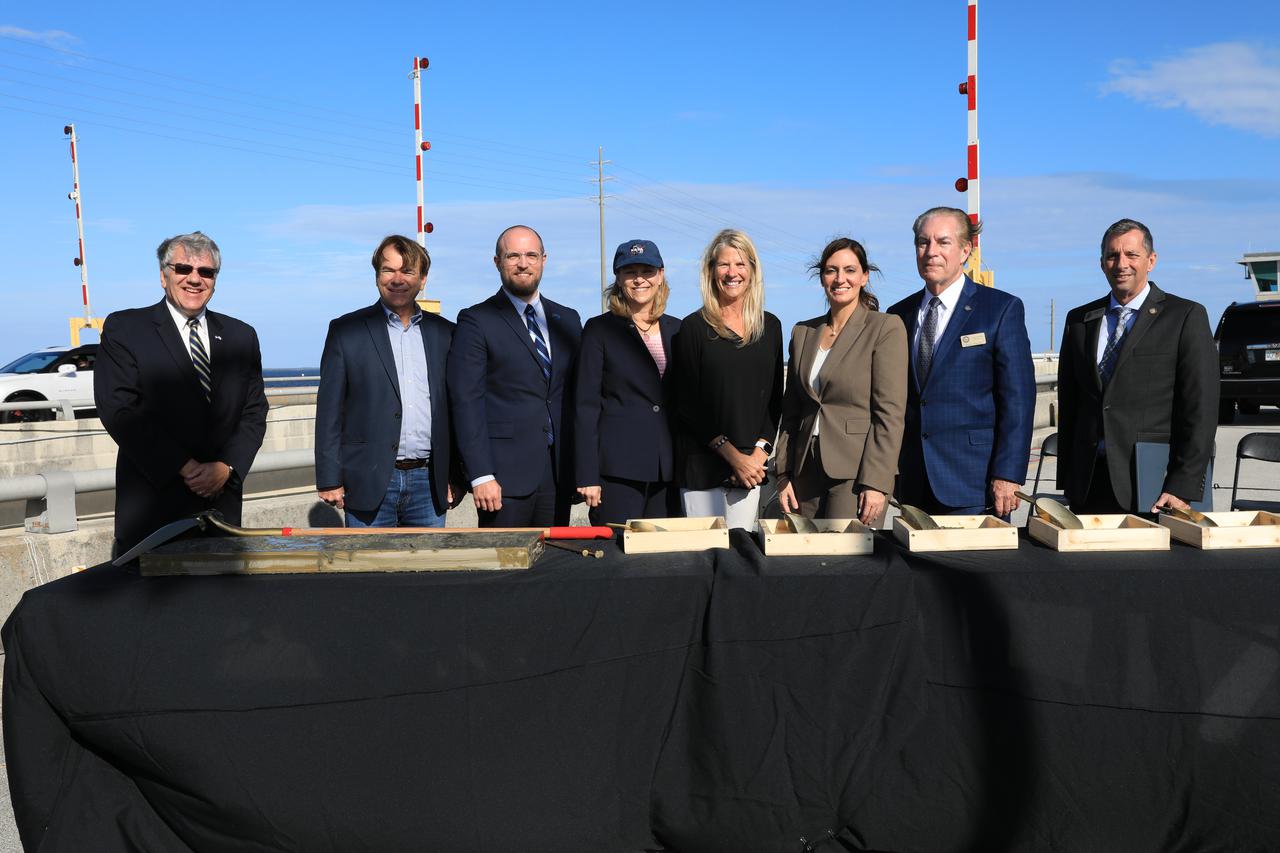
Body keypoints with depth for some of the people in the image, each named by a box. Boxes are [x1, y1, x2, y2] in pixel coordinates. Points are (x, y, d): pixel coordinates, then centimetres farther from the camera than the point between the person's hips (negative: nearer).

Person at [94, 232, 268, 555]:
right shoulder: (124, 328, 0)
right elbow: (119, 410, -10)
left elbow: (254, 412, 7)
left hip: (222, 499, 3)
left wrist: (227, 467, -9)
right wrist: (185, 467, -15)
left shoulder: (241, 335, 11)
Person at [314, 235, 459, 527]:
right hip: (370, 482, -2)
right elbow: (329, 412, 0)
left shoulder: (444, 333, 10)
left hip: (429, 482, 3)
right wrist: (329, 480, -5)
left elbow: (455, 409, 11)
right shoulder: (346, 330, 2)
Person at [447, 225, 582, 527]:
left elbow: (577, 394, 15)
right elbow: (467, 402, -8)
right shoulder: (476, 321, -2)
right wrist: (481, 476, -15)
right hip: (505, 472, -4)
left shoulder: (568, 319, 14)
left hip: (559, 470, 5)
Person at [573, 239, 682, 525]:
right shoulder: (599, 330, 0)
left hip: (668, 469, 4)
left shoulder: (676, 329, 11)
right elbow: (585, 406, -4)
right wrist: (587, 476, -10)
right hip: (617, 469, -4)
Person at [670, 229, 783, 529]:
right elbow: (686, 406, -5)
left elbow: (775, 400, 11)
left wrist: (760, 452, -3)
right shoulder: (693, 328, -2)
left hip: (750, 467, 3)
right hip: (703, 466, -3)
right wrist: (733, 456, -9)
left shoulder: (770, 327, 9)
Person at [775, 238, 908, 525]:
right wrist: (784, 475, 8)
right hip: (807, 474, 5)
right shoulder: (802, 332, 14)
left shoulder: (886, 327, -3)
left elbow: (889, 414, -9)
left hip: (857, 472, -5)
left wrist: (876, 483, -15)